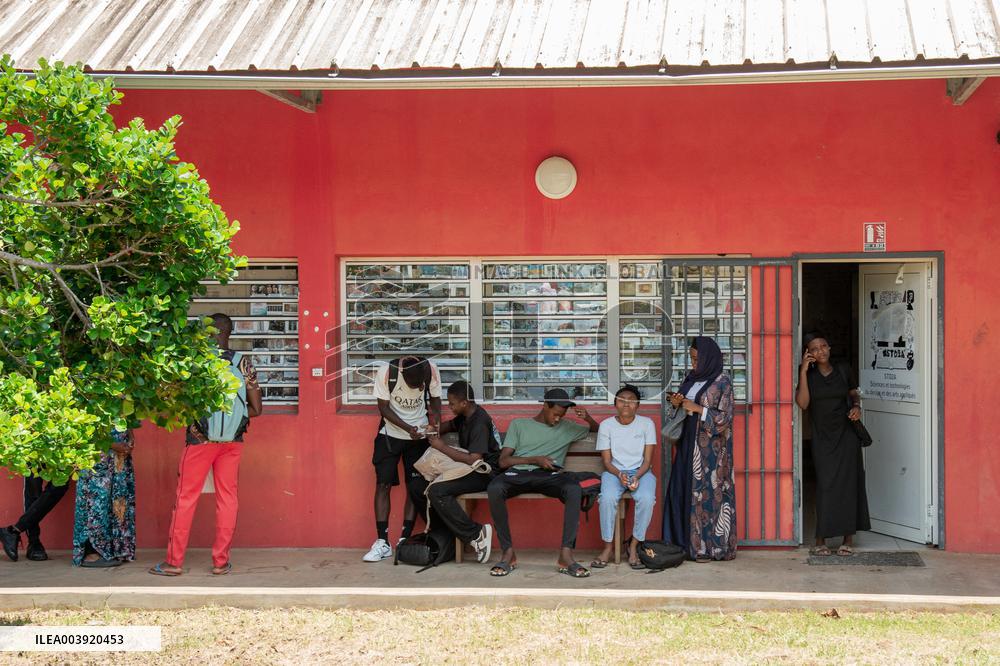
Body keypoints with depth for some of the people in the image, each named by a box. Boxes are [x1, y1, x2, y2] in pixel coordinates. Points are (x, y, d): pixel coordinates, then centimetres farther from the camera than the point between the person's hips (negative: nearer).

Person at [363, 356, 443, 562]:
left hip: (420, 435, 1)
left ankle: (404, 541, 5)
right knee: (383, 484, -6)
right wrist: (408, 428, -25)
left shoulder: (431, 369, -19)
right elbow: (384, 407, -15)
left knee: (415, 488, -1)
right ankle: (382, 542, -2)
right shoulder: (386, 372, -24)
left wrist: (435, 421, -20)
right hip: (391, 434, -1)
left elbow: (435, 398, -2)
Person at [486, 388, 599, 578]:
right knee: (494, 488, -36)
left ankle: (566, 555, -35)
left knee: (573, 488, -35)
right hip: (518, 474, -1)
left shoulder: (566, 427, 24)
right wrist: (535, 460, -5)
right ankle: (508, 553, -27)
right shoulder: (519, 425, 18)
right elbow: (503, 461, 8)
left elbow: (598, 430, 33)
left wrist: (588, 418, 11)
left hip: (549, 476, 1)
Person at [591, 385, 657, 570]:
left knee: (646, 498, -33)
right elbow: (607, 461, -1)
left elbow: (647, 460, -2)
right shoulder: (606, 425, 0)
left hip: (641, 471, 0)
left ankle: (634, 546, -16)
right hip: (614, 471, 0)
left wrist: (637, 477, -21)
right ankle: (608, 547, -19)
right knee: (608, 498, -33)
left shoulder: (646, 423, -1)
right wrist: (620, 475, -21)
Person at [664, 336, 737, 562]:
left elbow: (724, 417, -13)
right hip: (689, 445, 7)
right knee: (684, 490, 5)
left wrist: (697, 408, -17)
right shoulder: (691, 379, 12)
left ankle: (711, 546, 1)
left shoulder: (722, 382, -8)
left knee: (708, 491, -5)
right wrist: (676, 404, -2)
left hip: (710, 448, -7)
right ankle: (686, 544, 10)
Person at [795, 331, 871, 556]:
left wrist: (856, 406, -4)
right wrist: (803, 371, -16)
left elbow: (854, 394, 19)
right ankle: (821, 540, -1)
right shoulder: (807, 375, -2)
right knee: (825, 485, -5)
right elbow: (802, 403, -15)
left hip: (846, 434, 1)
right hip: (822, 437, -1)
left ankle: (848, 539, 7)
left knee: (847, 483, 0)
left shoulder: (842, 372, 3)